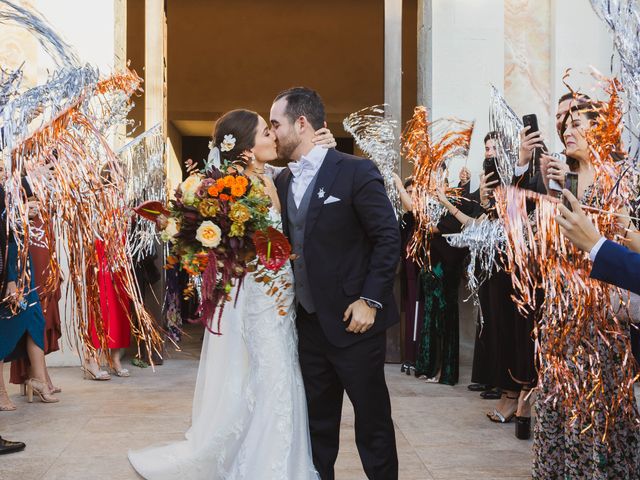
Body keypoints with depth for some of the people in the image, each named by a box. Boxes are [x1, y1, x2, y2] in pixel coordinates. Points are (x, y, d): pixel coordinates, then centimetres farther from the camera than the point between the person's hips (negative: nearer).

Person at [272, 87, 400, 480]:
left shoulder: (356, 172, -10)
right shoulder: (282, 182, 9)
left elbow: (389, 238, -12)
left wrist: (370, 300, -16)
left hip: (354, 321, -6)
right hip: (308, 323, 6)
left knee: (373, 420, 6)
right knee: (317, 423, 15)